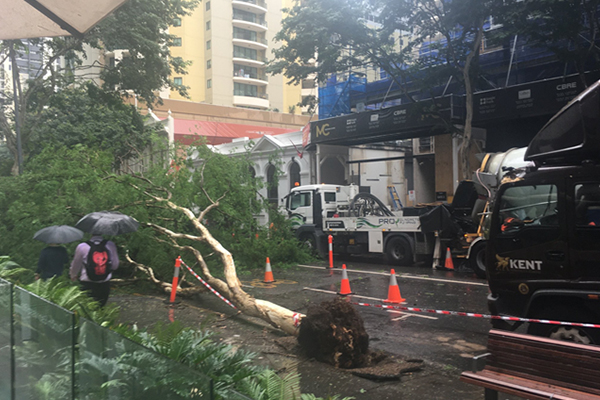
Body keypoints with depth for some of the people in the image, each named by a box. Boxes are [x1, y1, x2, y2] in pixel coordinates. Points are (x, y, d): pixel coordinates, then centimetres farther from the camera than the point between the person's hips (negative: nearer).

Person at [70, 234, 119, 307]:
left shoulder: (82, 247, -11)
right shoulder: (110, 245, -9)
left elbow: (76, 265, 6)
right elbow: (115, 265, 0)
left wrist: (73, 276, 26)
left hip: (87, 284, -1)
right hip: (104, 284, 1)